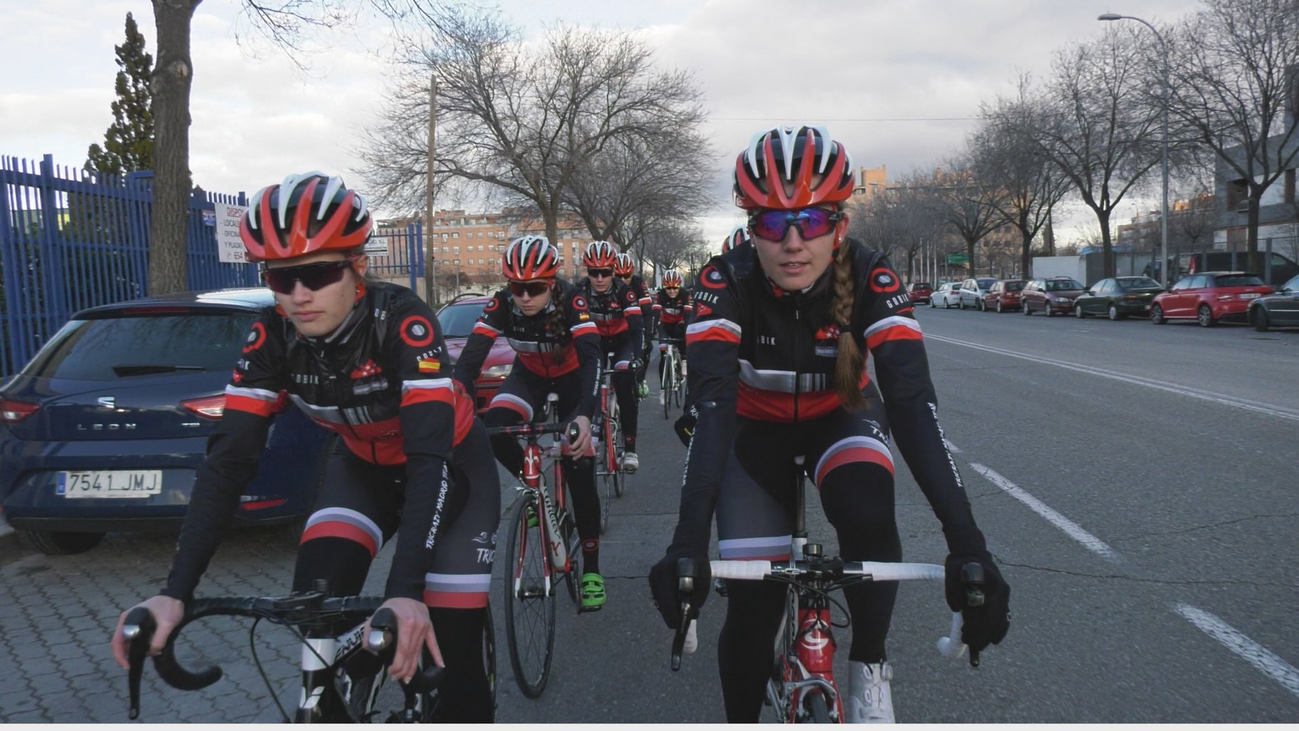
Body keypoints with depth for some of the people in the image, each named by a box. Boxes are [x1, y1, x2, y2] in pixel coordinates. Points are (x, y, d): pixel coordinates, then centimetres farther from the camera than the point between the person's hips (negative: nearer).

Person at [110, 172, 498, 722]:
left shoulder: (401, 320, -33)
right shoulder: (271, 337, -20)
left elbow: (430, 457, -41)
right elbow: (229, 459, -24)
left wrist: (406, 591, -53)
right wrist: (175, 592, -35)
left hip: (451, 463, -4)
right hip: (364, 466, 4)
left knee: (450, 650, -12)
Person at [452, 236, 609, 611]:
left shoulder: (572, 302, -33)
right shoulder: (501, 305, -26)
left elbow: (592, 359, -43)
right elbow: (470, 358, -31)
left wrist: (584, 415, -59)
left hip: (572, 376, -2)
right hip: (530, 375, 2)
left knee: (580, 476, -10)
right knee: (494, 427, -30)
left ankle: (591, 570, 5)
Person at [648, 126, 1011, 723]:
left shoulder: (870, 279, -28)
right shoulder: (726, 283, -29)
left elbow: (913, 401, -35)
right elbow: (712, 405, -38)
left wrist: (967, 543, -45)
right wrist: (688, 541, -50)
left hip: (839, 416, 0)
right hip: (757, 428, 0)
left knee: (867, 511, -33)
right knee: (752, 603, -11)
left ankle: (869, 667, -7)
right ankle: (742, 719, 17)